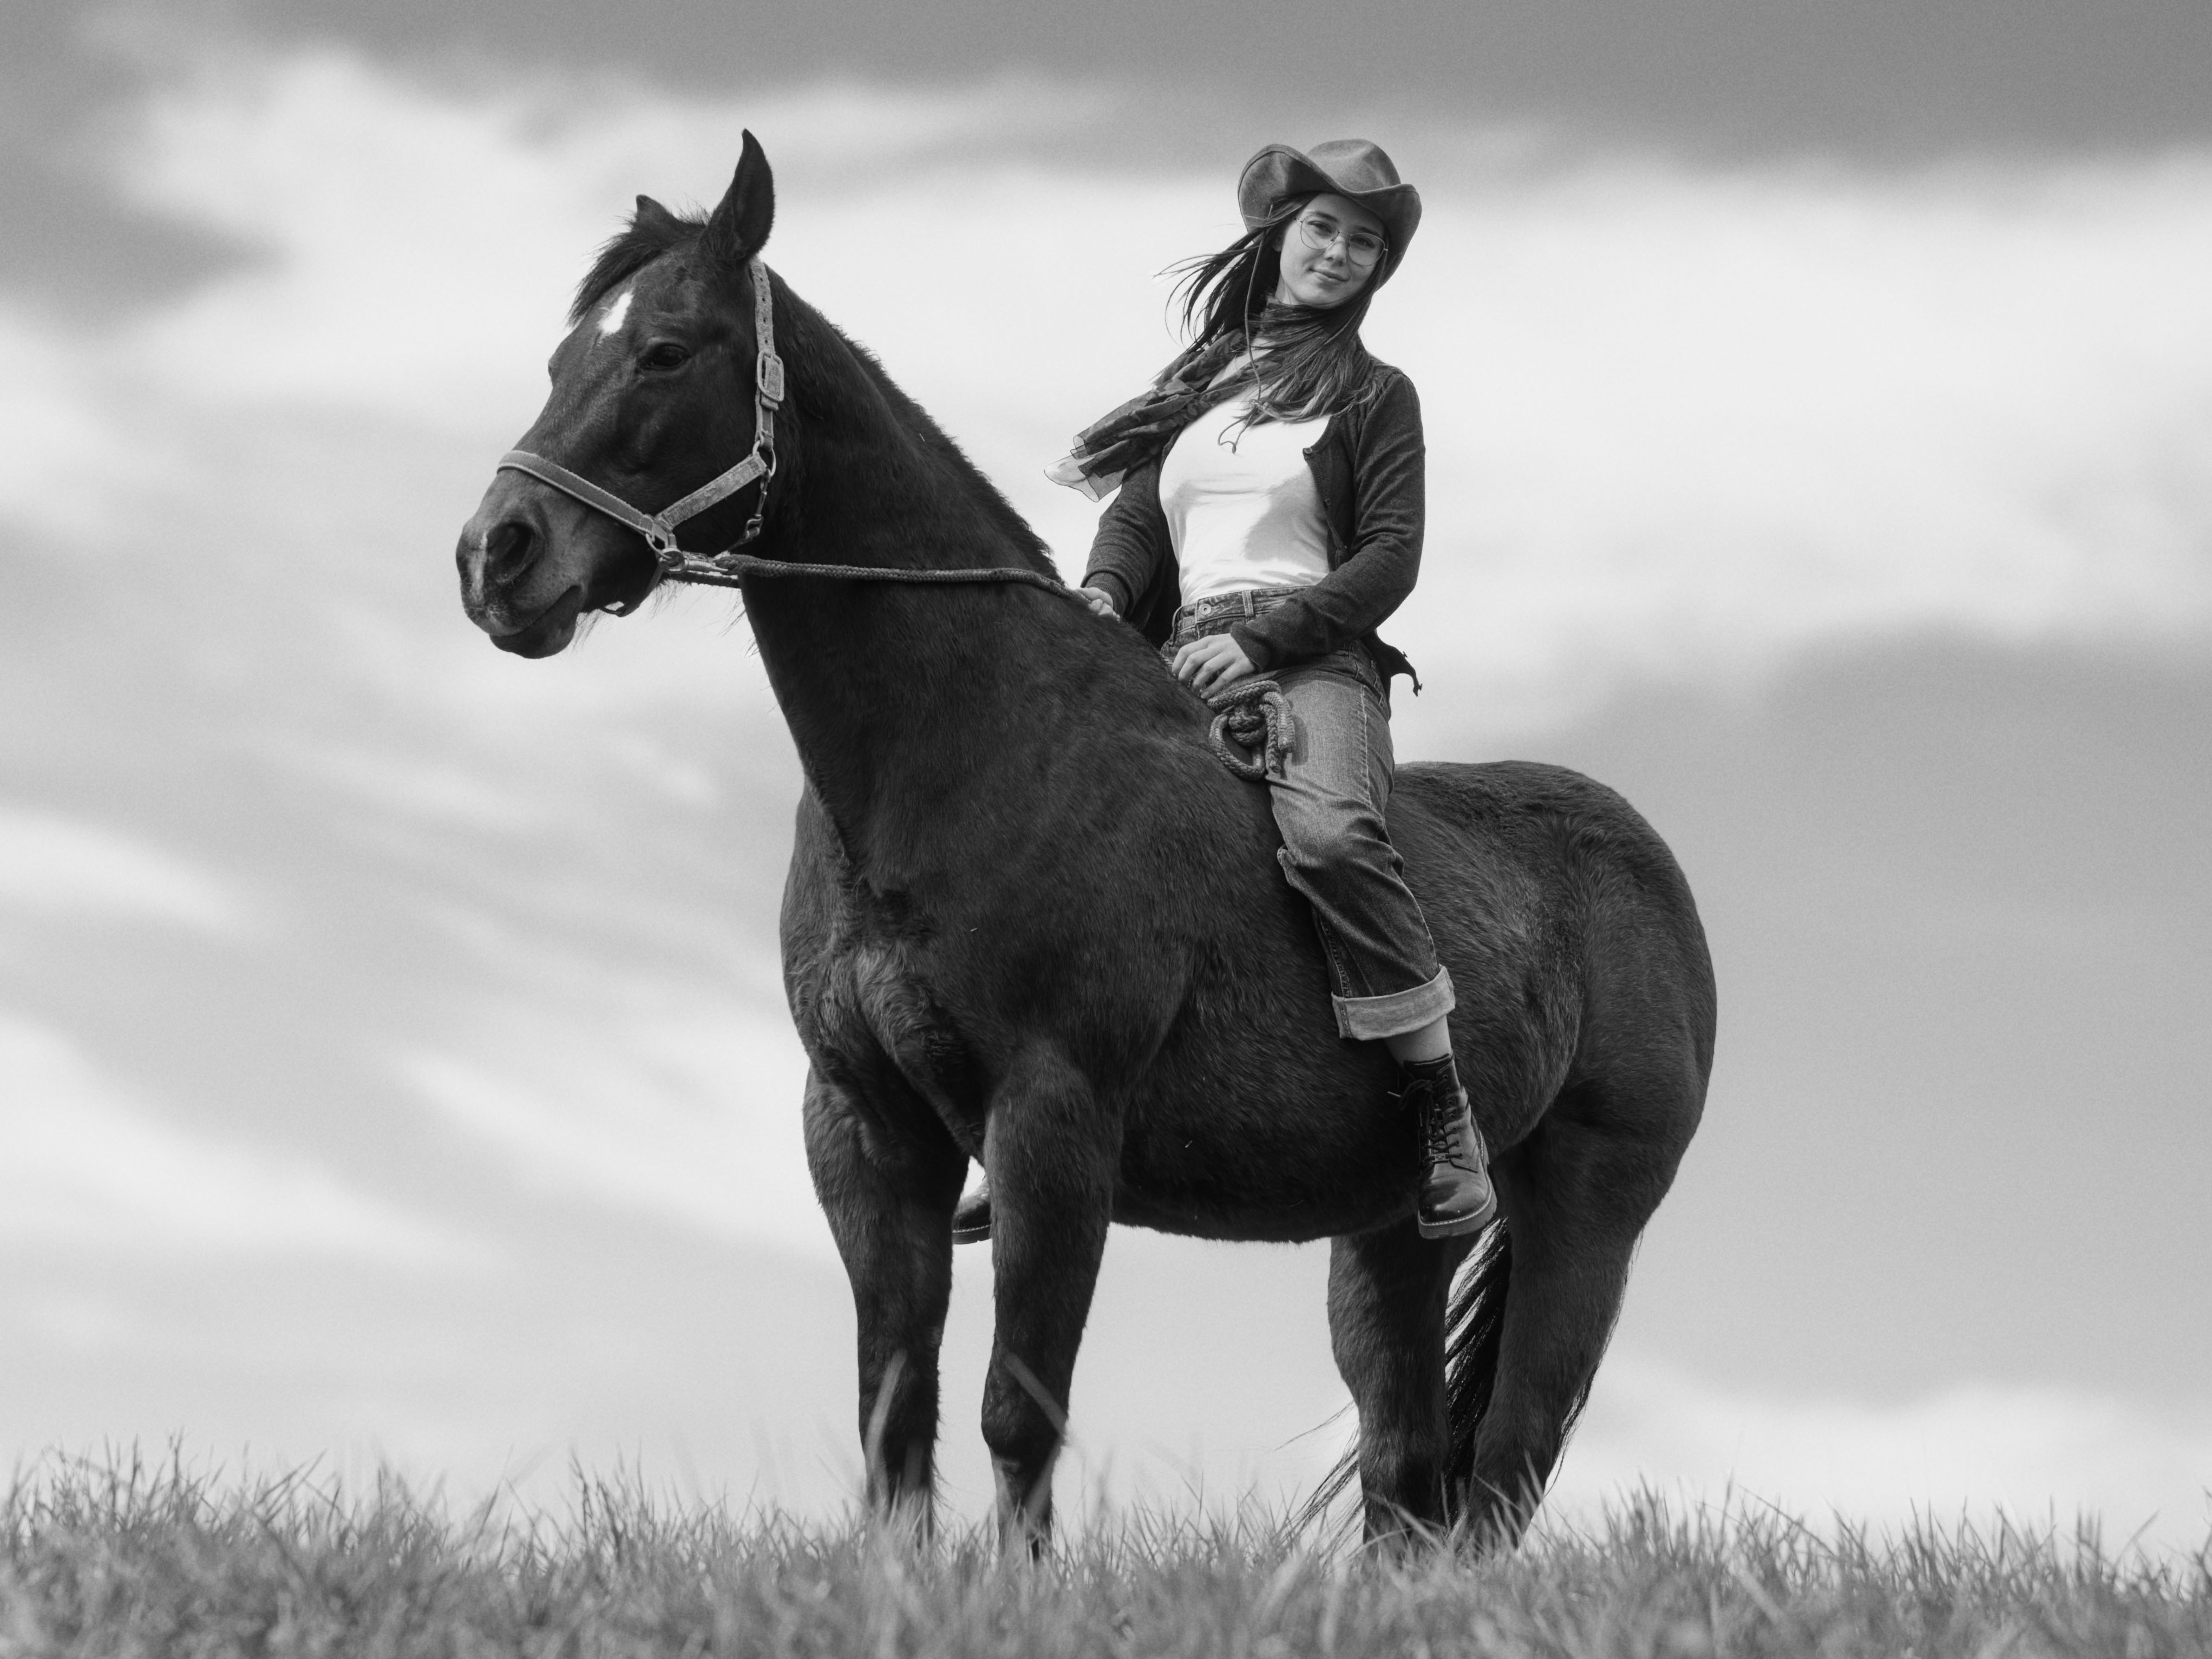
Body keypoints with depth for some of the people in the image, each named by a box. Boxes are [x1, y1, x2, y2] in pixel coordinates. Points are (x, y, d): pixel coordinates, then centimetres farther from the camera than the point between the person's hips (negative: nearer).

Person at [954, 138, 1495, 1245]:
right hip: (1175, 670, 5)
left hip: (1313, 658, -5)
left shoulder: (1375, 397, 11)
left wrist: (1258, 638, -13)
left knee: (1329, 832, -36)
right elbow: (1135, 517, 16)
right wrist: (1103, 597, -8)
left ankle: (1445, 1118, -28)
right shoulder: (1196, 387, 24)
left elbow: (1389, 559, 0)